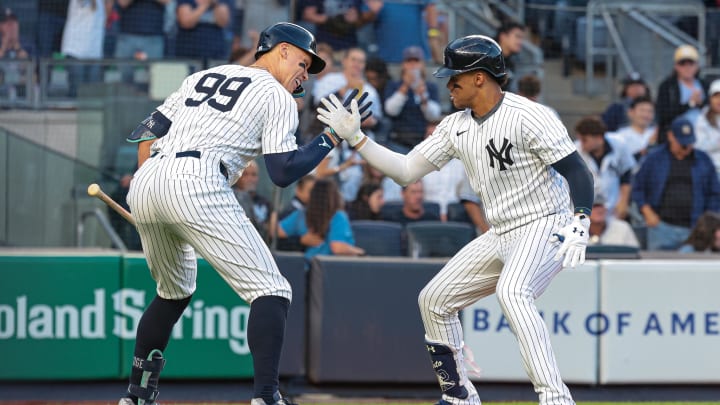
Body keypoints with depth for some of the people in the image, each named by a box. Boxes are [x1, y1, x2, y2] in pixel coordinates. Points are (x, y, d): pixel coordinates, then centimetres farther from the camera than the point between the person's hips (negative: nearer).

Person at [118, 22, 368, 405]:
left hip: (144, 185, 7)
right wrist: (332, 136, 12)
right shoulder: (277, 97, 9)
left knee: (174, 293, 29)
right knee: (270, 291, -4)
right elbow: (283, 172, 1)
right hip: (196, 186, -7)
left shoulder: (203, 76, 28)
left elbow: (147, 132, 23)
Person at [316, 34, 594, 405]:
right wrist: (354, 137, 3)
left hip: (545, 225, -9)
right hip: (500, 235, 9)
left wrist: (579, 223, -35)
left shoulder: (527, 117, -18)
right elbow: (406, 171, 11)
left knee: (511, 291, -36)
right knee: (433, 300, 11)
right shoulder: (456, 126, 7)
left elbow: (578, 172, -20)